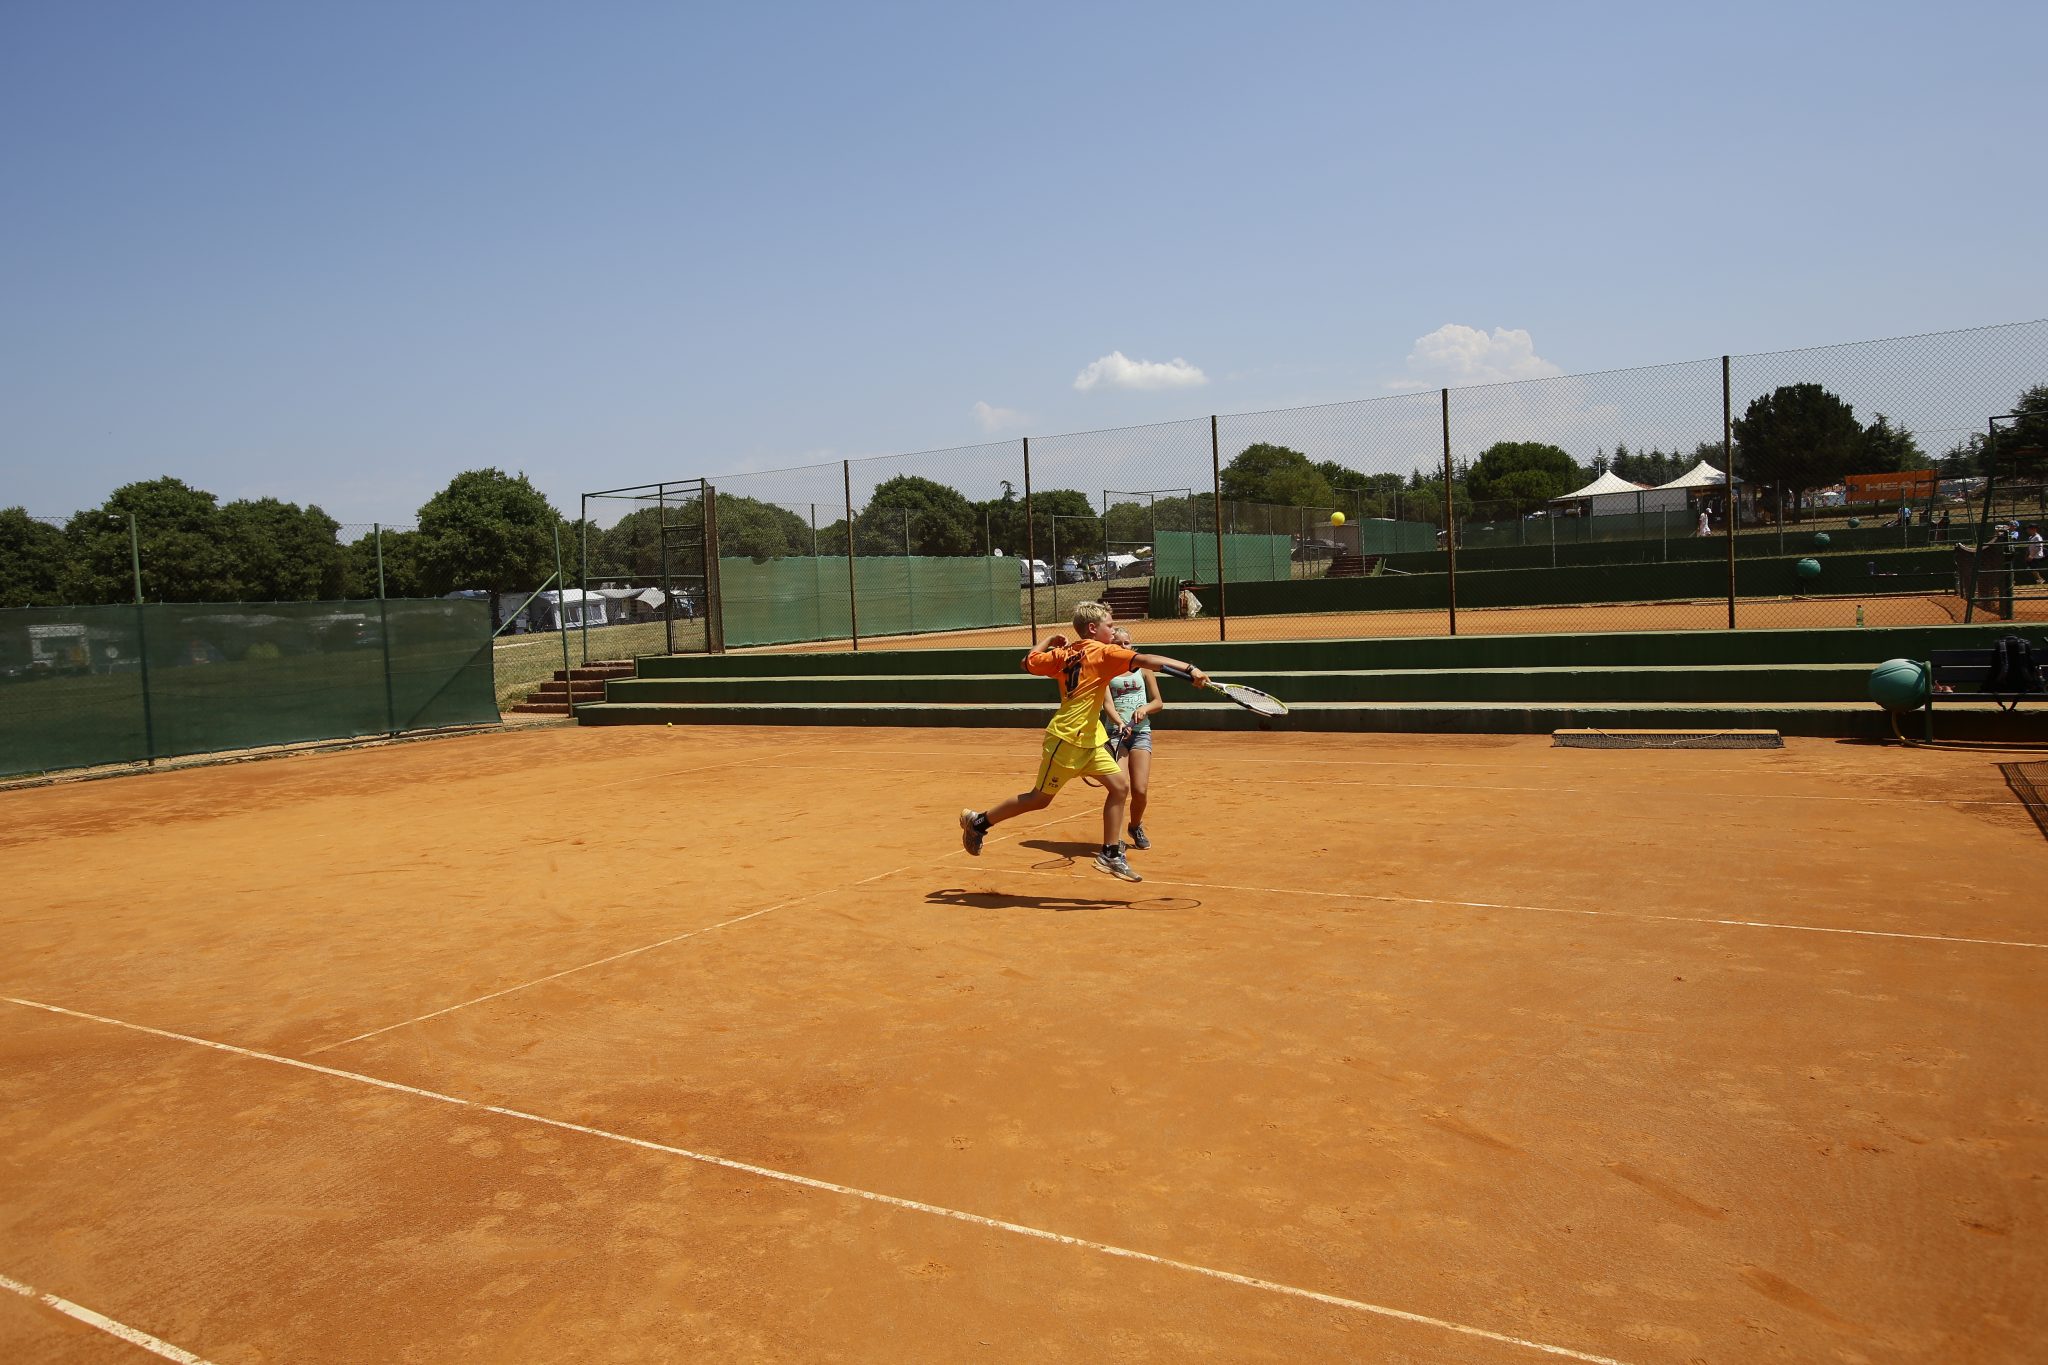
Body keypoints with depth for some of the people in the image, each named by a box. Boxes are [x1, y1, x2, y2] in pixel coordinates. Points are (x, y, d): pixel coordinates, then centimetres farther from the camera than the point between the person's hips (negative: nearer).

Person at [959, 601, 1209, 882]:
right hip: (1066, 740, -9)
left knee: (1119, 786, 4)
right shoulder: (1104, 653, -13)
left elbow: (1029, 662, 12)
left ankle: (1110, 855, 9)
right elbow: (1145, 660, -25)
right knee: (1039, 799, 4)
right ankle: (978, 821, 18)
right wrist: (1190, 669, -30)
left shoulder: (1063, 653, 8)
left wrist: (1048, 642, 26)